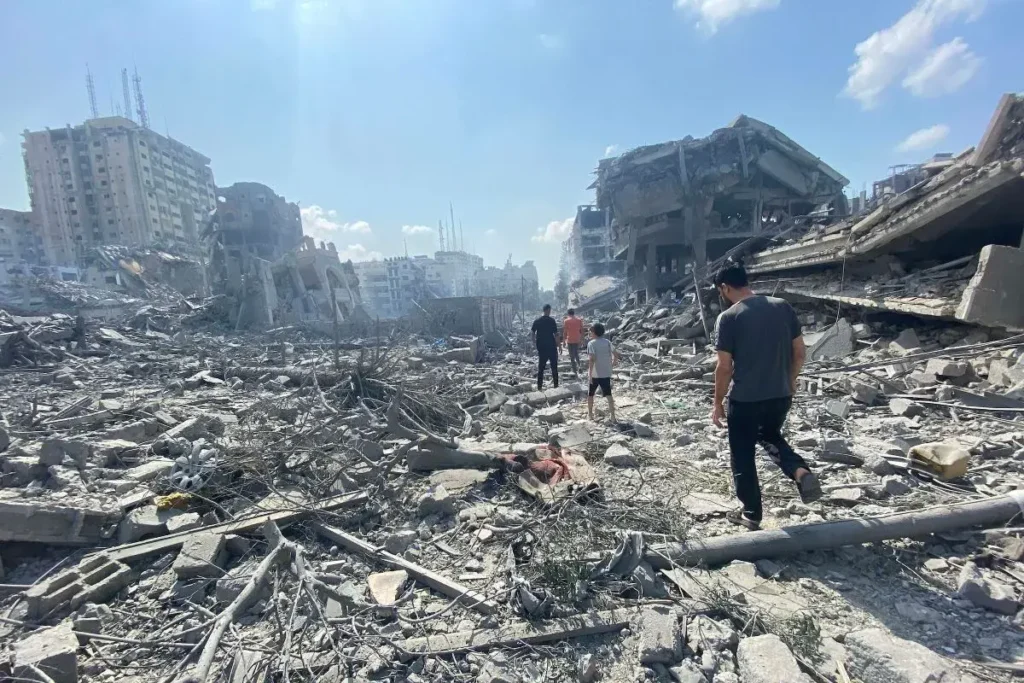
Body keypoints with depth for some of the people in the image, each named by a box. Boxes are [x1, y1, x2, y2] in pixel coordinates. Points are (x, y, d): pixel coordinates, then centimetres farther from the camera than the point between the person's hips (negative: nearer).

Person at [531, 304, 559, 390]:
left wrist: (534, 342, 19)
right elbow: (556, 334, -13)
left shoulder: (537, 321, 1)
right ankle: (555, 384, 14)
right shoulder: (552, 320, -11)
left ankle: (539, 386, 9)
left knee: (541, 366, 9)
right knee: (554, 365, 9)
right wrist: (558, 345, -5)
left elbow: (532, 333, 5)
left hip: (541, 346, 3)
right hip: (551, 346, -3)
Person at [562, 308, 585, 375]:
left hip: (570, 341, -4)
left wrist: (564, 341, 1)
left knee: (572, 356, 3)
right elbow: (582, 331, 5)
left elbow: (565, 332, -7)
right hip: (577, 340, 4)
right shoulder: (579, 320, 2)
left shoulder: (566, 321, -7)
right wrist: (582, 339, 14)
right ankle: (578, 367, 11)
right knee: (577, 354, 23)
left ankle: (575, 371, 2)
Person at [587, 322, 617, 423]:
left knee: (590, 394, 15)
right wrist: (612, 363, 15)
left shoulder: (591, 343, -11)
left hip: (595, 374, -4)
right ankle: (612, 415, 6)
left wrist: (590, 373, -18)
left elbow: (592, 359, -20)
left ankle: (590, 414, 24)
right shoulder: (607, 342, 4)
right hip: (606, 373, 4)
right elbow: (614, 353, 0)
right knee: (608, 395, 7)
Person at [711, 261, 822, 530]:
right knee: (770, 437, 32)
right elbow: (800, 352, 6)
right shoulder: (783, 307, 1)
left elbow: (724, 367, -13)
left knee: (743, 456, 13)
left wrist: (718, 403, -1)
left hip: (745, 400, -5)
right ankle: (801, 471, 7)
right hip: (781, 395, 6)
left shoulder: (728, 317, -14)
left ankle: (751, 514, 25)